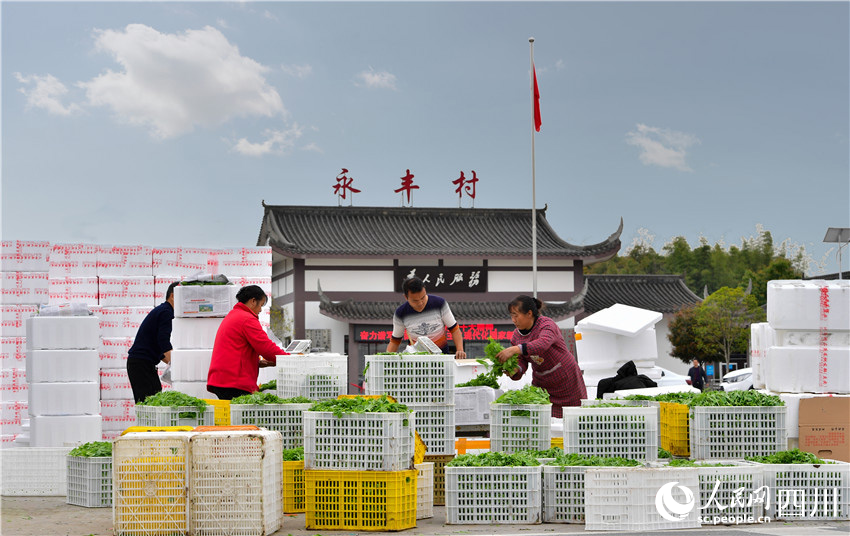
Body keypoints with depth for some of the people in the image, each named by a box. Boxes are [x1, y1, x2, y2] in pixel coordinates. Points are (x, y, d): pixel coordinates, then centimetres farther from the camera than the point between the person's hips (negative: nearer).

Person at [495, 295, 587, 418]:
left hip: (566, 380, -5)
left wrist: (514, 350, -54)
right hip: (541, 384, 5)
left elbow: (543, 344, -43)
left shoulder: (547, 325, -22)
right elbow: (522, 362, -4)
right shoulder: (517, 336, -2)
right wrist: (515, 371, -29)